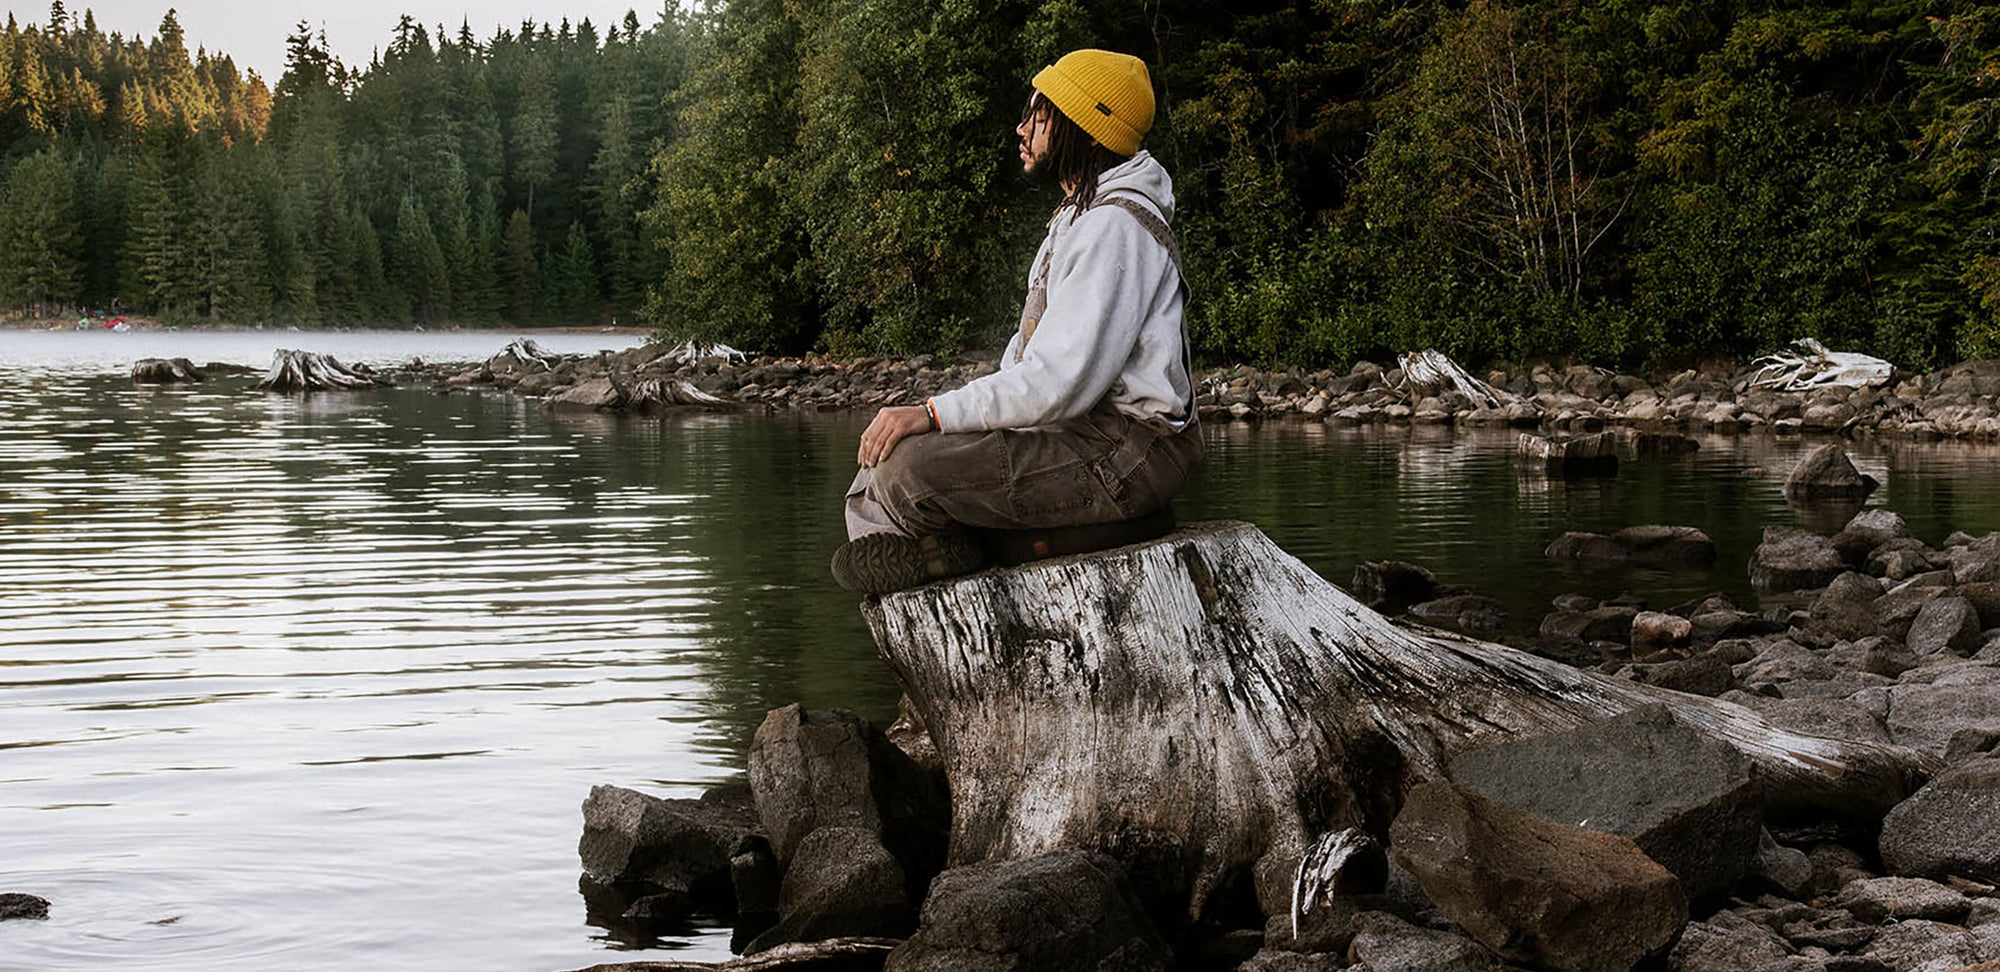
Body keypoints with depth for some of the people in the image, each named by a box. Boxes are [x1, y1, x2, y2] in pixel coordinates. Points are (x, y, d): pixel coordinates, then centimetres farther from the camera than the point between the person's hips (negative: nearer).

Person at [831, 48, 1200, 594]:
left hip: (1122, 456, -11)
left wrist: (934, 415, -21)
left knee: (908, 466, -24)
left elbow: (1062, 381, -24)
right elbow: (1030, 352, 20)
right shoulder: (1079, 217, 20)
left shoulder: (1115, 227, -16)